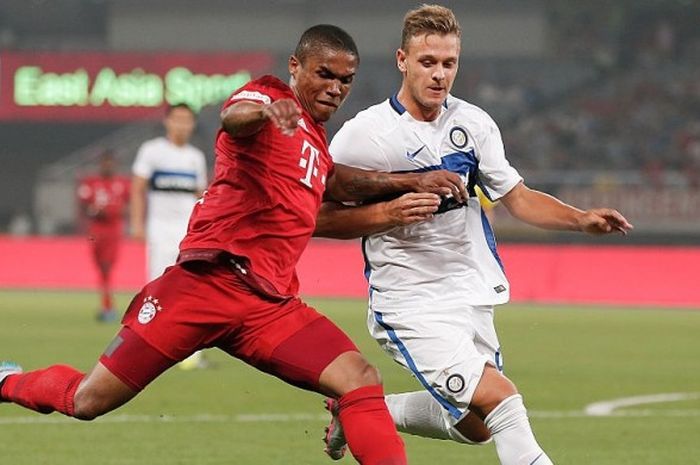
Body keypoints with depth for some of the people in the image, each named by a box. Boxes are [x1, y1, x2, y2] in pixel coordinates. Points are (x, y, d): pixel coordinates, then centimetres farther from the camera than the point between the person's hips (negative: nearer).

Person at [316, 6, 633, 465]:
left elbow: (519, 198, 7)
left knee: (475, 426, 17)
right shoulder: (361, 134, -13)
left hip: (472, 294, 7)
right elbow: (319, 219, -9)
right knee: (501, 401, -22)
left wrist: (583, 219, -9)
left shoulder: (474, 123, 2)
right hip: (411, 306, -7)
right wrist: (387, 214, -24)